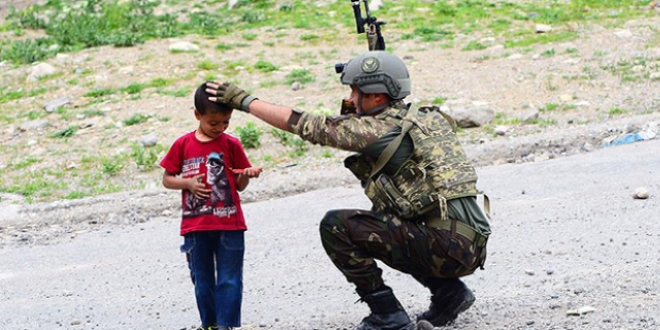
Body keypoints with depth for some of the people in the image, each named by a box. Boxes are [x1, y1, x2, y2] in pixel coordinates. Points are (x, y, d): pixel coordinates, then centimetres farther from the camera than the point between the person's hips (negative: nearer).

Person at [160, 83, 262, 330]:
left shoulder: (231, 145, 1)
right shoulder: (183, 145, 1)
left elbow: (240, 186, 5)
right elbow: (167, 179, 6)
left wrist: (246, 175, -16)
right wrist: (188, 183, -11)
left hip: (229, 225, -1)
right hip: (195, 226, 1)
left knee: (229, 281, -2)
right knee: (203, 282, 11)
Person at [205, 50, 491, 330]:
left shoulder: (379, 129, -7)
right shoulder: (428, 118, 16)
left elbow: (304, 125, -3)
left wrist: (243, 100, 6)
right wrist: (354, 116, 20)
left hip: (446, 245, -9)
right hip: (472, 248, 9)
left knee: (336, 226, -5)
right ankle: (449, 291, 19)